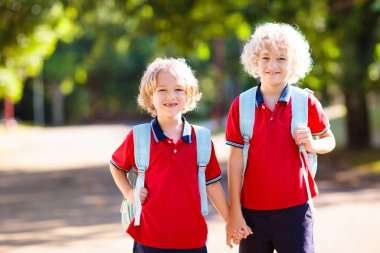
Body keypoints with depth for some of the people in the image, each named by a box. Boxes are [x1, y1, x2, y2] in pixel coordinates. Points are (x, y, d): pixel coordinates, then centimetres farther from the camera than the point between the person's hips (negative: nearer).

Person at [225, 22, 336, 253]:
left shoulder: (306, 103, -1)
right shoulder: (240, 106, -1)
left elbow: (330, 140, 11)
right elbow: (235, 160, -1)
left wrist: (312, 145, -14)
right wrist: (234, 213, -3)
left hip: (294, 209, -1)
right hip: (252, 210, 1)